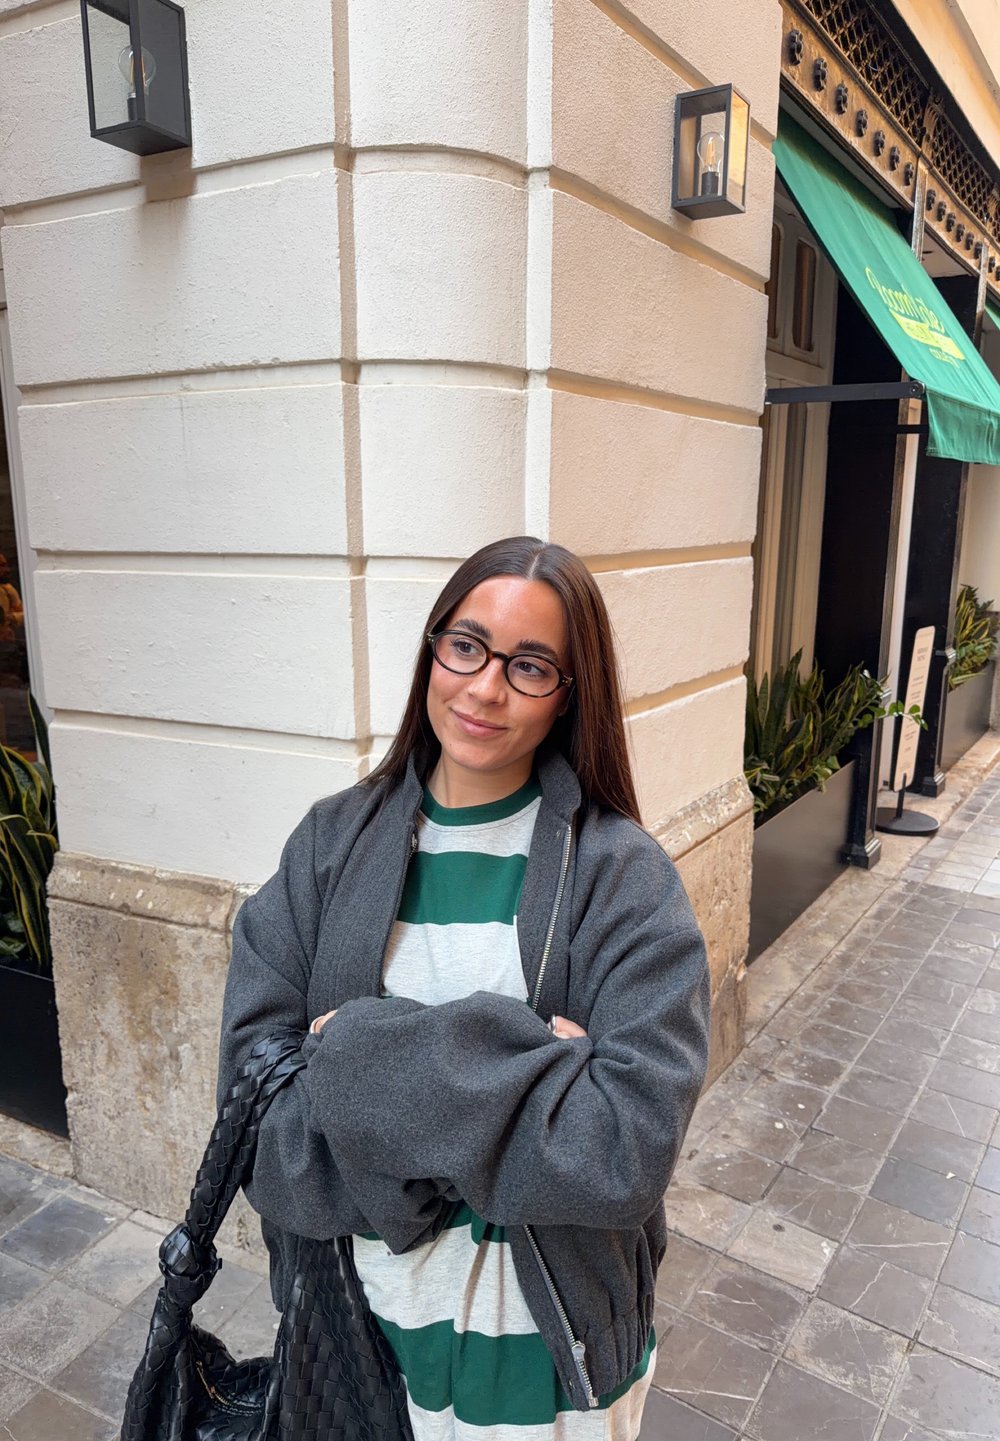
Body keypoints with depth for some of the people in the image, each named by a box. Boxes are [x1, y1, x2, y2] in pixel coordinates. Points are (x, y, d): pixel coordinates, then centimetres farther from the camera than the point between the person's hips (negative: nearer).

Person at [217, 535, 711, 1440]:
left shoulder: (622, 876, -17)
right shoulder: (335, 844, -10)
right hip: (363, 1306, 2)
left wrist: (363, 1054, -25)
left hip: (548, 1334, -1)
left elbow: (631, 1148, -25)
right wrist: (516, 1065, -25)